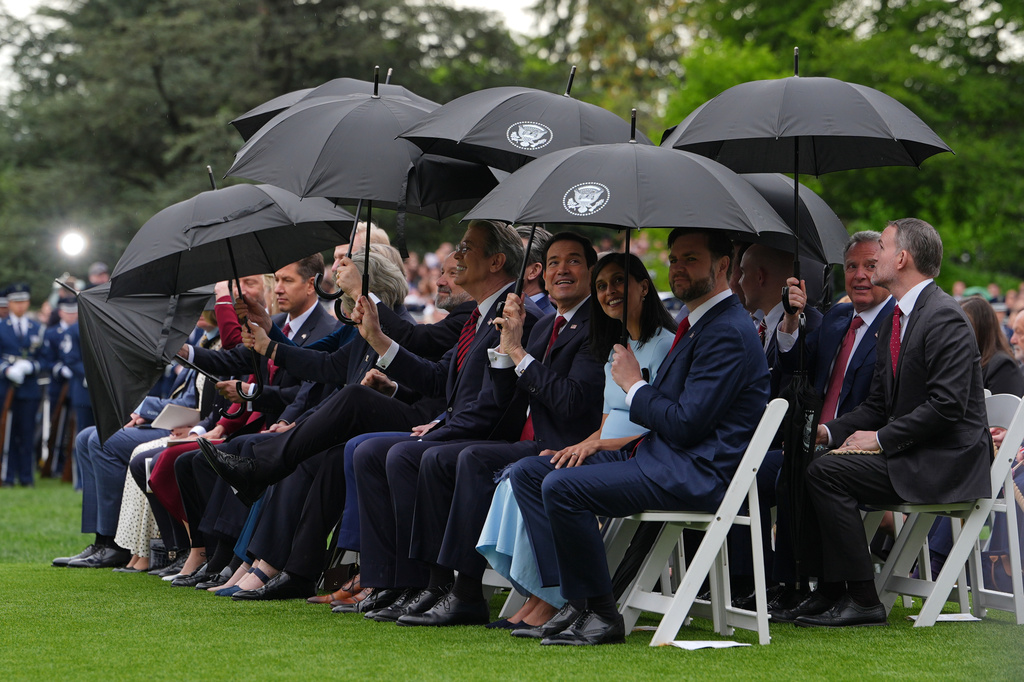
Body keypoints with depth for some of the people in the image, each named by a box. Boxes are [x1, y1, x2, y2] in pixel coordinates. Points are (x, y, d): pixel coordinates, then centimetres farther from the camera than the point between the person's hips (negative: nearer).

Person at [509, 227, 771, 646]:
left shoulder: (728, 333, -14)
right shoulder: (695, 324, 20)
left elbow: (685, 425, -21)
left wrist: (634, 385, -6)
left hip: (694, 473, -11)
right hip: (658, 455, 11)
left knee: (561, 485, -27)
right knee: (526, 473, 5)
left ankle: (602, 615, -15)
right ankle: (572, 600, -6)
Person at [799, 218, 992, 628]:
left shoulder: (944, 318, -14)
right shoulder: (895, 320, 17)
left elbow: (947, 406, -23)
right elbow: (879, 405, 19)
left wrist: (881, 438, -18)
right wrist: (829, 431, 2)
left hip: (944, 463, -10)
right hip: (906, 454, 10)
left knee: (828, 472, -23)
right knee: (809, 466, -2)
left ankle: (862, 601, -18)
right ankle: (829, 592, 1)